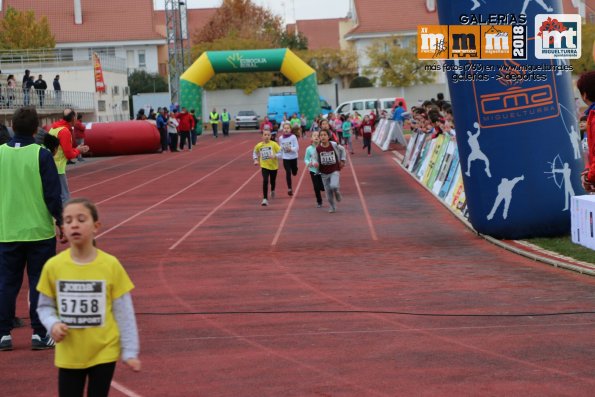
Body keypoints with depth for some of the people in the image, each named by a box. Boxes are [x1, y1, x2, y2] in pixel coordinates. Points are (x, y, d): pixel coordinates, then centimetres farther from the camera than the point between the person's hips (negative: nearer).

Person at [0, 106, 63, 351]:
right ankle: (39, 334, 6)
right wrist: (60, 221, 2)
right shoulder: (41, 155, -10)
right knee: (39, 283, 5)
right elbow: (53, 194, -10)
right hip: (39, 230, -3)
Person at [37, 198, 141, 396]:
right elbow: (45, 306, 7)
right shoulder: (53, 266, -7)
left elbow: (123, 311, -4)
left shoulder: (111, 265, -10)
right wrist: (53, 324, -14)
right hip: (69, 355, 1)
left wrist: (130, 351, -4)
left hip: (103, 352, -1)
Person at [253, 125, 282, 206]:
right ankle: (265, 199, -14)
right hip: (264, 166, 0)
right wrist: (255, 160, 1)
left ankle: (272, 190, 55)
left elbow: (280, 152, -11)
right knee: (265, 181, -18)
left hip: (273, 166, 1)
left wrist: (275, 156, -28)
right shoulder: (259, 145, -5)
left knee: (272, 181, 19)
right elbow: (255, 152, 13)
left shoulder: (274, 144, -12)